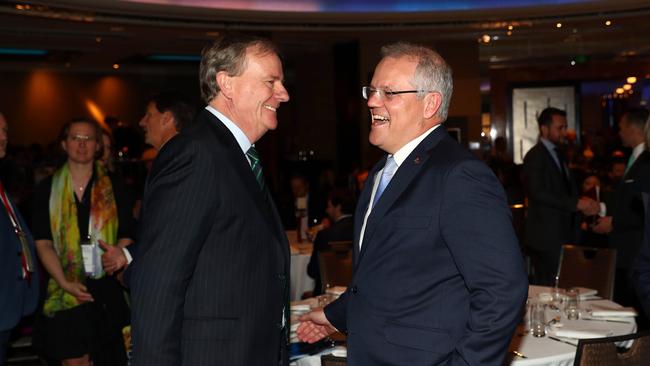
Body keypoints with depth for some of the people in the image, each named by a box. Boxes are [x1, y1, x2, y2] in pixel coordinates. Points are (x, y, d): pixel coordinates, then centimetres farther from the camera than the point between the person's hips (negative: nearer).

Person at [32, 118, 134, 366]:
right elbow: (43, 243, 2)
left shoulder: (115, 188, 8)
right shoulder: (47, 190, 8)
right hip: (67, 292, 0)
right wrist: (65, 283, -10)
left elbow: (127, 237, 6)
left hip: (108, 290, 1)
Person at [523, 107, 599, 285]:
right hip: (546, 237, -9)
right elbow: (538, 194, -20)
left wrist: (582, 202, -2)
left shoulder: (558, 154, 19)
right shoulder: (535, 156, -10)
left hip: (563, 235, 9)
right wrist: (576, 204, -20)